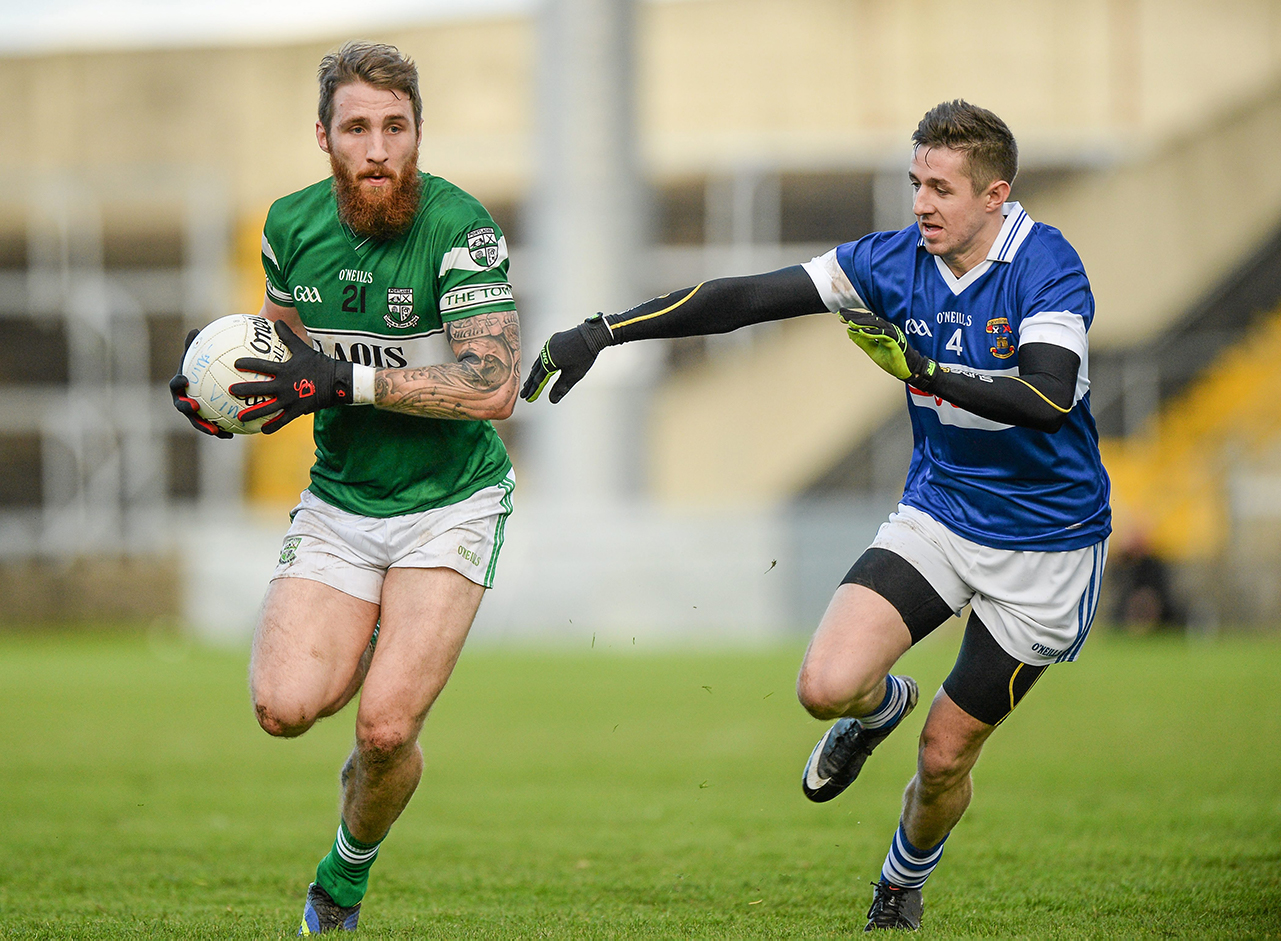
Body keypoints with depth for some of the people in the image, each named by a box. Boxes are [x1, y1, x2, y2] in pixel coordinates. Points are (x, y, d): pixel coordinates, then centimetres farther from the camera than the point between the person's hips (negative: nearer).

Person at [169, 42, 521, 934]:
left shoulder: (461, 227, -17)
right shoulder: (293, 224, -1)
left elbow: (493, 387, -24)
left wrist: (345, 382, -27)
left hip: (450, 501, -4)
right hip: (339, 500, 4)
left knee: (385, 729, -17)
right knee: (285, 707, -17)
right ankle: (369, 649, 20)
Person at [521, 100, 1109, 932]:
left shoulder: (1047, 266, -19)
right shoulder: (895, 261, -5)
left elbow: (1048, 398, -34)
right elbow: (747, 298, -5)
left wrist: (924, 370, -37)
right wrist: (602, 331, -9)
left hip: (1045, 547, -4)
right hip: (938, 514, 4)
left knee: (945, 757, 3)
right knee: (827, 686, -19)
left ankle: (902, 887, 36)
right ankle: (880, 707, 20)